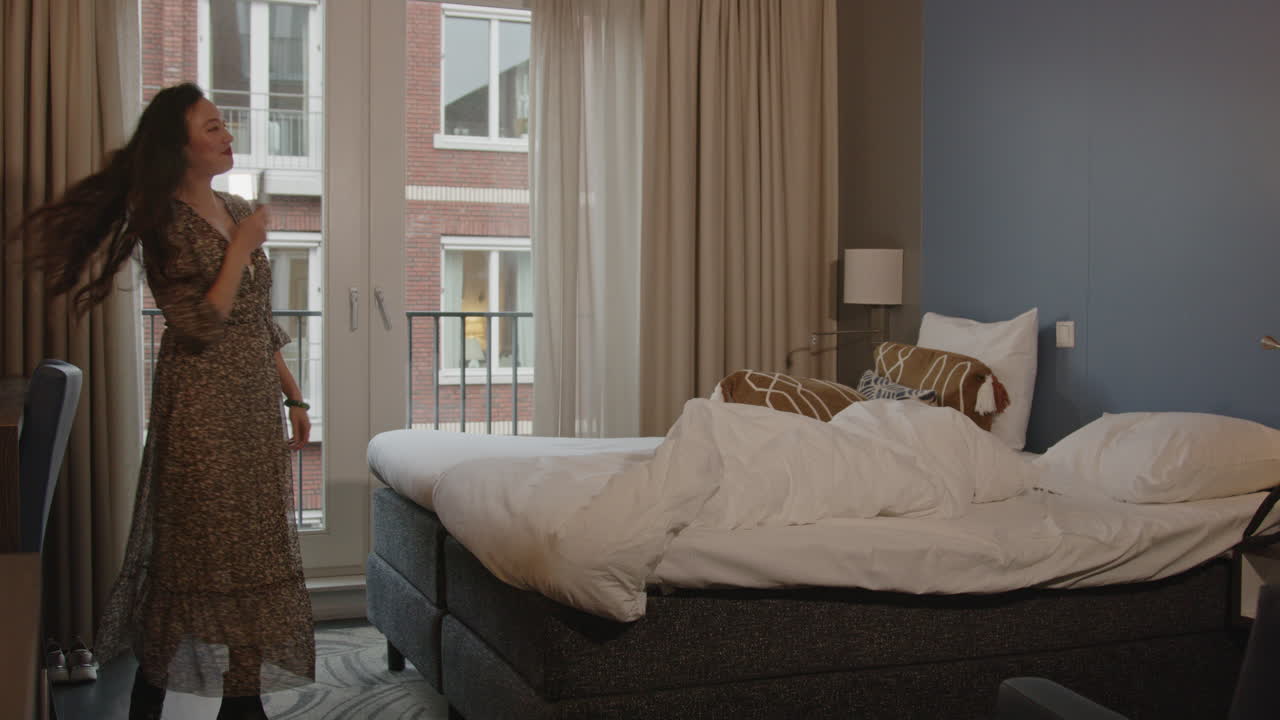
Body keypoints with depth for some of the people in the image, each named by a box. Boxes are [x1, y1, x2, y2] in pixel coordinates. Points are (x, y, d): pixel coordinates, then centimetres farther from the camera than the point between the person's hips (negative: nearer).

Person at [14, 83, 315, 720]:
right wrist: (240, 249, -16)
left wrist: (292, 396, 16)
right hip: (200, 408, -7)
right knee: (196, 548, -1)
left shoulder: (238, 211, 11)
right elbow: (199, 325, -19)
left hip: (255, 403, 7)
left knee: (256, 545, 8)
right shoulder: (167, 224, -11)